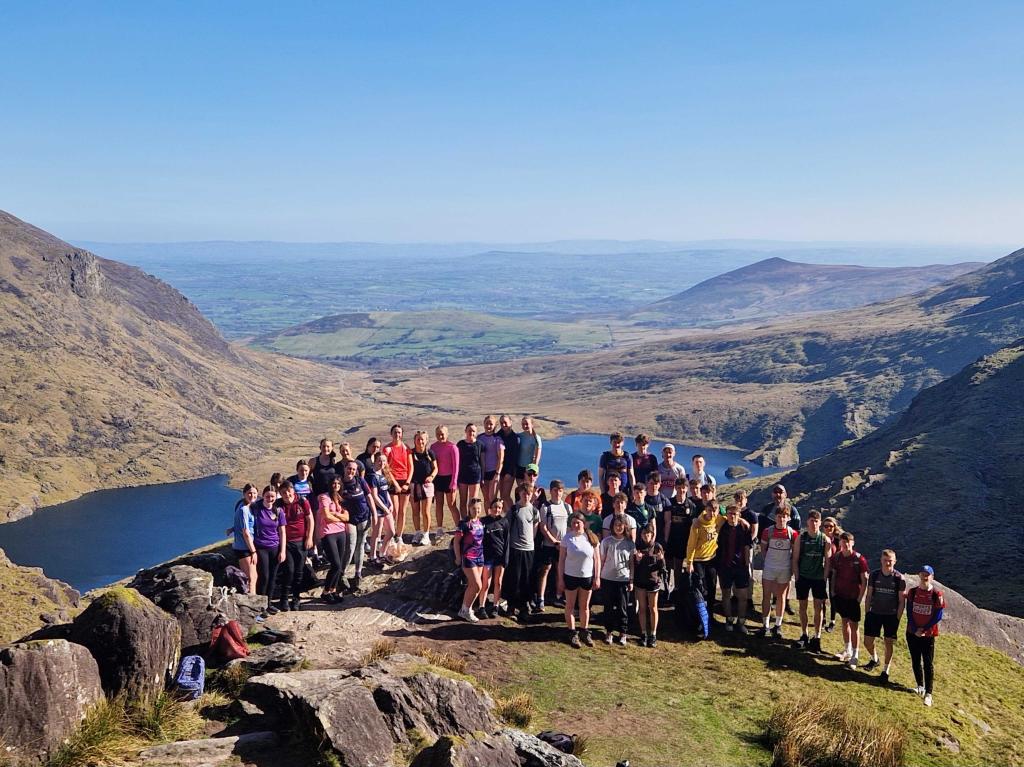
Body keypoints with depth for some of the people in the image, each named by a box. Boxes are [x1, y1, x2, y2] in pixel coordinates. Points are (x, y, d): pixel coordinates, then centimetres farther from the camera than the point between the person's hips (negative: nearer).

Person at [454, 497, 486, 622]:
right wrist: (458, 558, -9)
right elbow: (456, 541, -8)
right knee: (477, 585, -9)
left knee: (472, 586, 10)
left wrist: (484, 555, 10)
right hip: (468, 558, -6)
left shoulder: (481, 523, 7)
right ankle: (466, 610, 7)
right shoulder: (463, 523, -11)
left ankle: (465, 610, 22)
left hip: (480, 557, 6)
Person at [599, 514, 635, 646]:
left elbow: (631, 563, 5)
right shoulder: (606, 541, -3)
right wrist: (598, 577, 0)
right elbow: (602, 561, 1)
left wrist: (631, 580, 2)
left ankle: (623, 633, 18)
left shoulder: (629, 543, 0)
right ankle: (609, 632, 22)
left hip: (623, 580, 0)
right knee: (608, 607, 9)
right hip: (607, 579, 0)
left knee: (623, 608, 5)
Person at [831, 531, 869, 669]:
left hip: (853, 597, -4)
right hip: (840, 596, 5)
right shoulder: (837, 557, -1)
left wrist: (859, 598, -11)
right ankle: (847, 651, 30)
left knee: (854, 625, 0)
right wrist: (833, 592, 5)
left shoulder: (859, 559, -14)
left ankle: (854, 656, 7)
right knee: (845, 622, 16)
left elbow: (864, 581, -10)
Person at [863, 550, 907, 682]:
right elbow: (868, 595, 4)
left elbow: (902, 601, -5)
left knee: (889, 643, 2)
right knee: (867, 642, 4)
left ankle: (885, 670, 18)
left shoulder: (899, 578, -10)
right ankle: (874, 659, 34)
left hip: (891, 615, -2)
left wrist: (898, 619, -8)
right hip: (874, 613, 3)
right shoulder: (874, 575, -3)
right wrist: (866, 613, 2)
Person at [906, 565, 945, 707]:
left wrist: (924, 629, -11)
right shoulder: (912, 592, 0)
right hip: (912, 633, 3)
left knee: (928, 663, 0)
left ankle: (928, 693, 6)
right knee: (916, 661, 12)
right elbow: (909, 612, 0)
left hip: (928, 634, -3)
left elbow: (938, 616, -9)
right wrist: (915, 629, -10)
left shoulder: (937, 594, -9)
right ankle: (920, 686, 31)